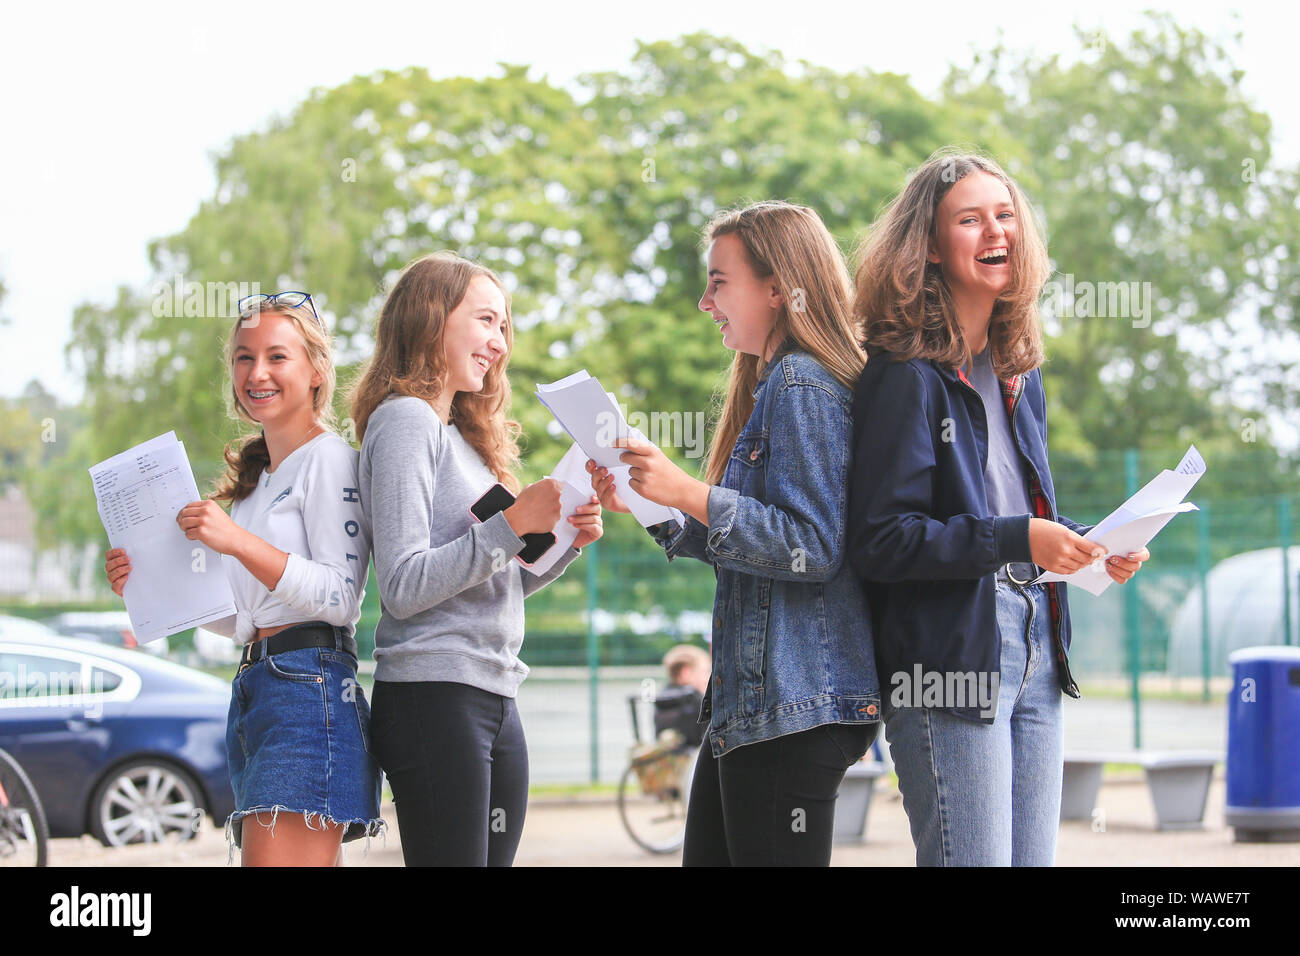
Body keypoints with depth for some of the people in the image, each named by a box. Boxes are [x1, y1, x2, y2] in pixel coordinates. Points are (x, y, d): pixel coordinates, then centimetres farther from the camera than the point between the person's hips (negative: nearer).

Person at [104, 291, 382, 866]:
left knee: (274, 857, -20)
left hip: (308, 687, -9)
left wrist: (238, 542, -18)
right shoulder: (257, 478, 25)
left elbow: (341, 597, -11)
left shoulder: (330, 458, -2)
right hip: (253, 687, 9)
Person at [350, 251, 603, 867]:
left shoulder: (460, 433, 21)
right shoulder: (404, 419, -7)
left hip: (494, 702, 9)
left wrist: (566, 542, 6)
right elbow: (404, 587, -16)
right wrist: (512, 524, -18)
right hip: (434, 698, -9)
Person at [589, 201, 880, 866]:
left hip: (798, 703, -11)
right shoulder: (772, 386, 20)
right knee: (707, 857, 13)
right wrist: (645, 507, 16)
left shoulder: (803, 386, -12)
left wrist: (689, 493, -20)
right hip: (750, 700, 11)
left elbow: (811, 548, -21)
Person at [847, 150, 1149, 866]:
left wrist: (1089, 545, 5)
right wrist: (1016, 540, -20)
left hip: (1035, 645, 8)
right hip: (950, 655, -8)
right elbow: (879, 541, -14)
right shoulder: (906, 372, -9)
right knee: (973, 860, -9)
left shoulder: (1019, 373, 16)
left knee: (1033, 859, 8)